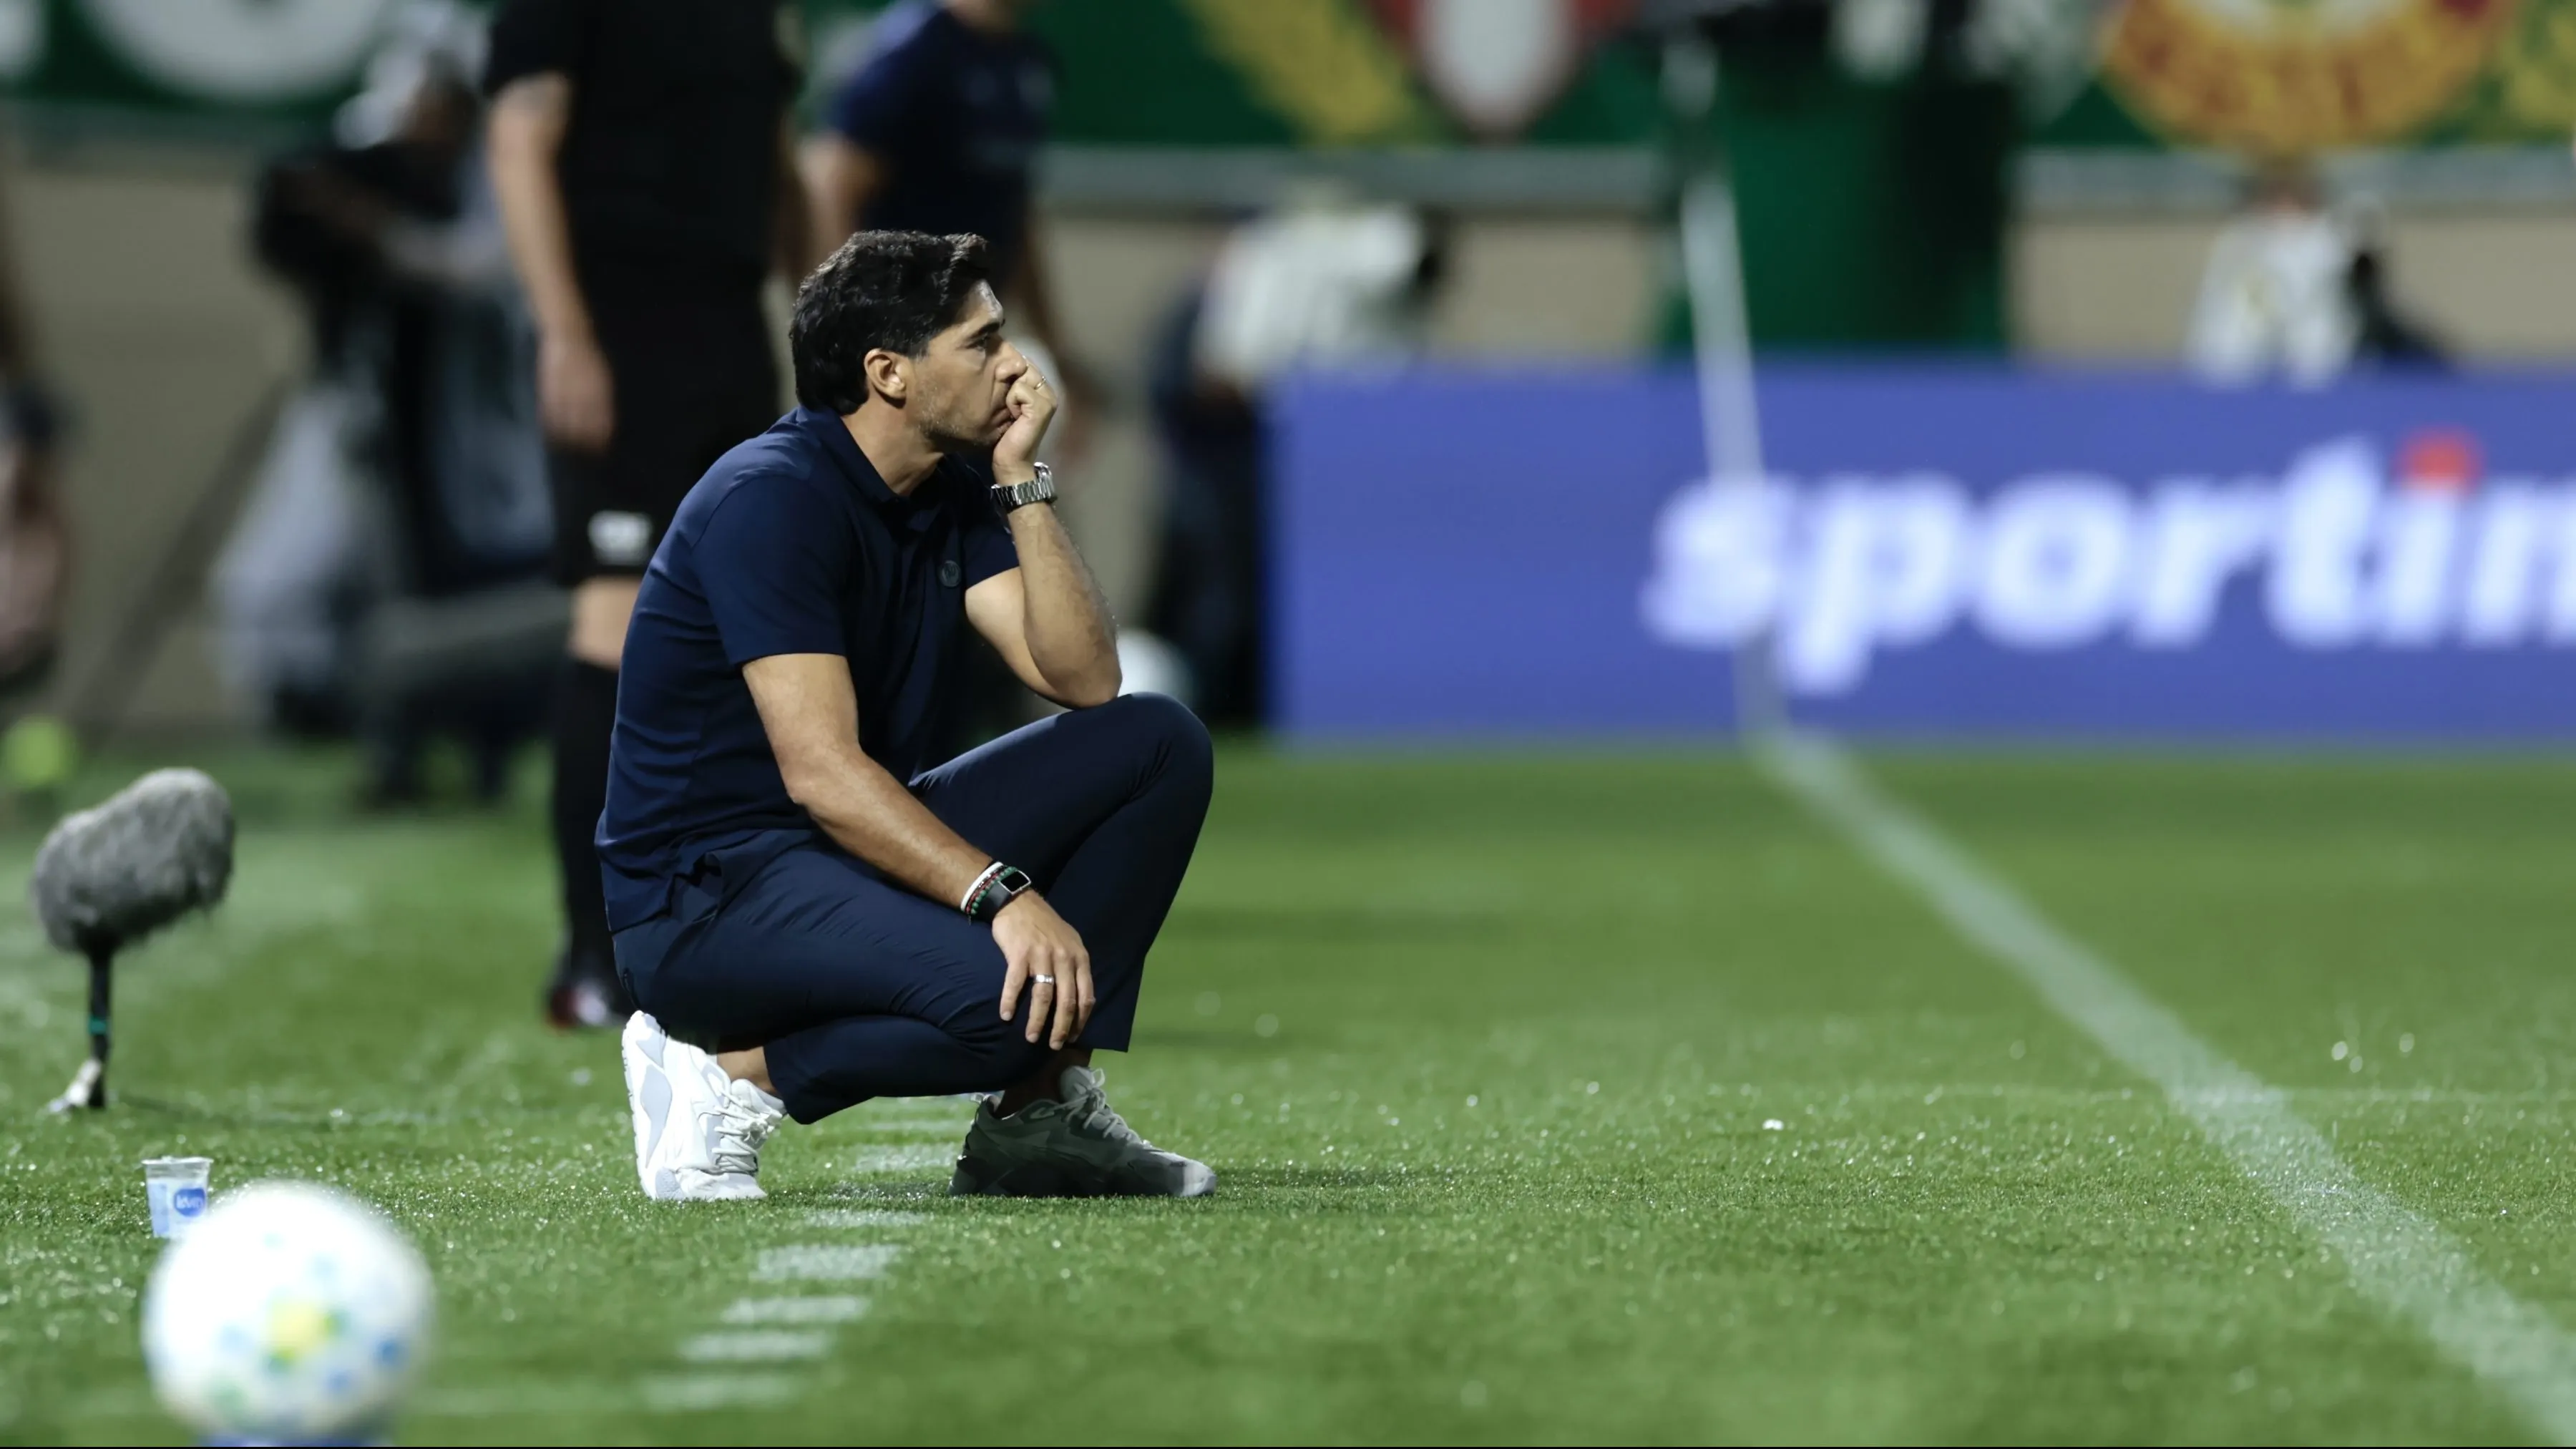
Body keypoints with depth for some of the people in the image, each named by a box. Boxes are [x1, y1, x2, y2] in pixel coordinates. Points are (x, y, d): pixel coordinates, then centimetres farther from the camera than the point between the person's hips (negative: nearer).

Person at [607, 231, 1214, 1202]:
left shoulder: (954, 497, 9)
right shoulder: (772, 499, -18)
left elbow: (1082, 680, 0)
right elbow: (822, 773, -26)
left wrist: (1024, 484, -6)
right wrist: (1001, 893, -35)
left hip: (865, 847, 9)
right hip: (706, 894, -9)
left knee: (1158, 744, -2)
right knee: (1009, 994, -34)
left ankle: (1035, 1117, -2)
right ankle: (731, 1075, -10)